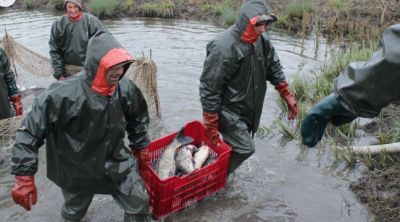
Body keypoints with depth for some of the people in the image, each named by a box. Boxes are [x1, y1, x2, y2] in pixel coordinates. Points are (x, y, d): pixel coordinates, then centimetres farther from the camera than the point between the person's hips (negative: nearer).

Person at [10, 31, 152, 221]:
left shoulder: (125, 89, -16)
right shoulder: (64, 94, -29)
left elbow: (138, 117, 6)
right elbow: (29, 132, -22)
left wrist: (141, 147, 15)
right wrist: (24, 177, -22)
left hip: (116, 161, 2)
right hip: (77, 168, -2)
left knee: (139, 206, 5)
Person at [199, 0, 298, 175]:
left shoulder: (262, 40, -5)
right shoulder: (224, 47, -28)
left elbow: (274, 68, 10)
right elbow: (209, 88, -24)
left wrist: (288, 96, 9)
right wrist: (211, 126, -20)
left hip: (249, 110, 7)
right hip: (229, 111, -7)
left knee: (233, 146, 18)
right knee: (244, 149, -9)